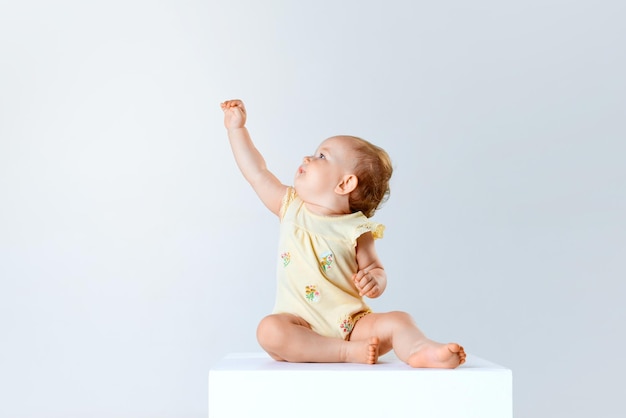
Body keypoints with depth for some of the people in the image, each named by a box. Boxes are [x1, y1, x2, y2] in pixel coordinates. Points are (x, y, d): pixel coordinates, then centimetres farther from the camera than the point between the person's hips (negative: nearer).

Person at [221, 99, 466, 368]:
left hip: (350, 324, -1)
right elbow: (257, 172, 14)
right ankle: (349, 352, -31)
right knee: (270, 330, -30)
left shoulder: (356, 230, -1)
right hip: (301, 326, 1)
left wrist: (374, 280, -19)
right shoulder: (291, 207, 8)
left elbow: (375, 270, 6)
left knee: (397, 321, -22)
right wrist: (237, 128, 19)